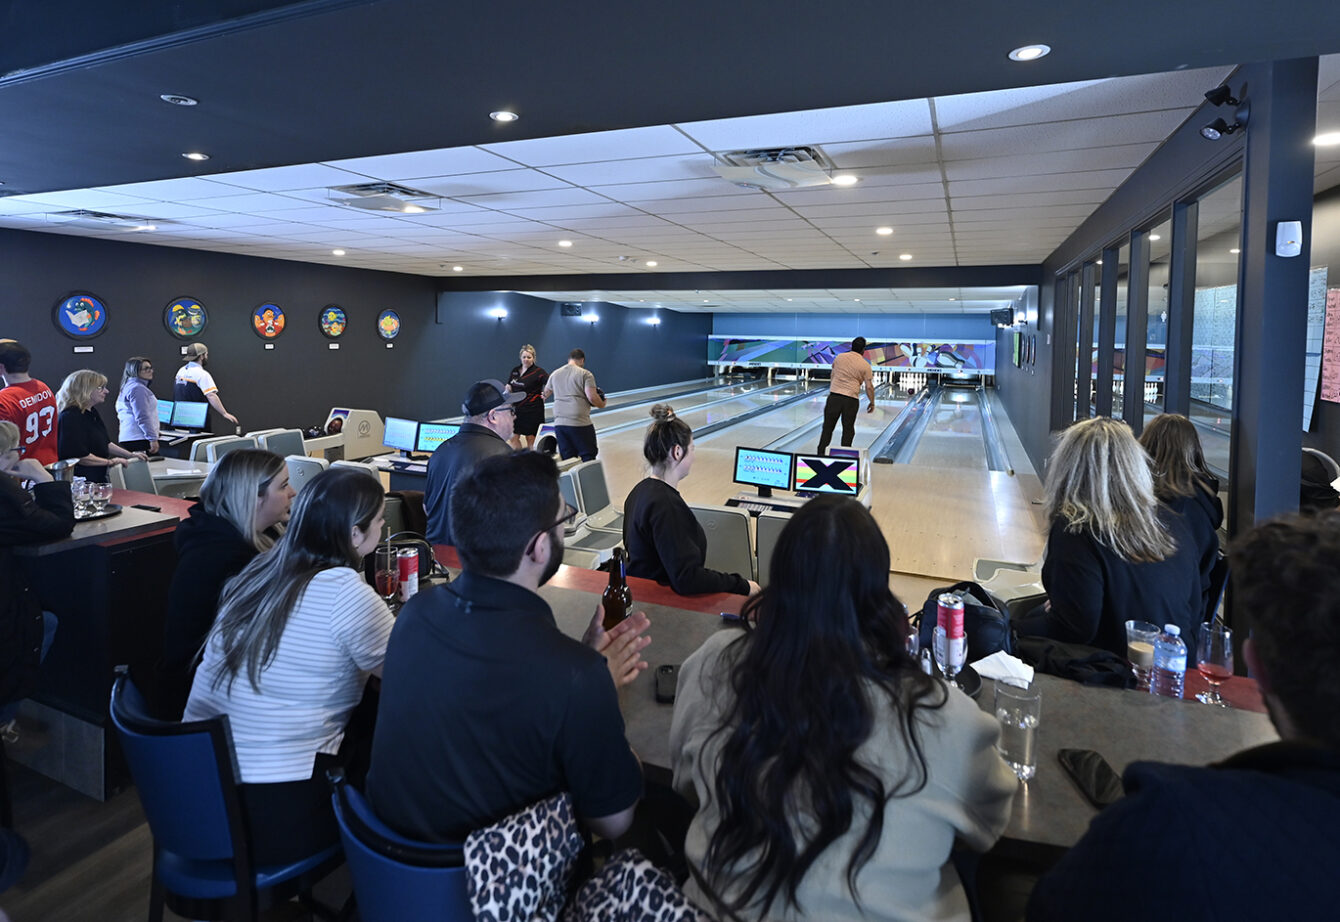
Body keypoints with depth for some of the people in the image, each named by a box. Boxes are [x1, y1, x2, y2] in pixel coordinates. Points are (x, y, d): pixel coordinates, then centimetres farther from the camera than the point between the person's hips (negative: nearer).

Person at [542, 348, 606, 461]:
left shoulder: (555, 374, 15)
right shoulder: (585, 374, -3)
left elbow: (546, 391, 34)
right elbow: (592, 397, -14)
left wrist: (544, 397, 58)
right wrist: (602, 404, 7)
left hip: (559, 423, 5)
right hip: (580, 423, -5)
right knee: (588, 458, 3)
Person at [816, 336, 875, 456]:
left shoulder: (839, 357, 6)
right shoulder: (865, 365, -1)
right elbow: (869, 387, -1)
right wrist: (872, 403, 10)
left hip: (834, 396, 2)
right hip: (851, 399, -2)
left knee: (828, 427, 7)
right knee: (848, 430, 8)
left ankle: (821, 453, 7)